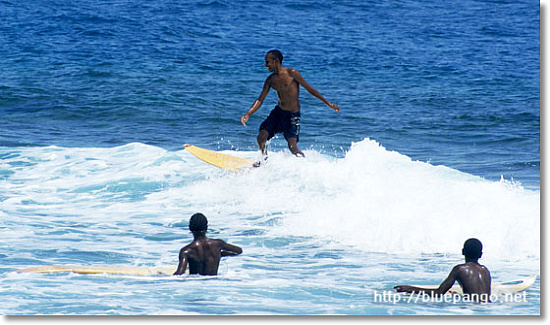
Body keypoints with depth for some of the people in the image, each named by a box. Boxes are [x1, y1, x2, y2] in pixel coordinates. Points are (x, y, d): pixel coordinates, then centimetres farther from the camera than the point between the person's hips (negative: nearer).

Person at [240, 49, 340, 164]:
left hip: (292, 115, -5)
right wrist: (247, 114, -7)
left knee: (292, 147, -16)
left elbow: (309, 88, -9)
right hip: (278, 112, 5)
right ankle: (264, 161, 23)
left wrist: (328, 103, -11)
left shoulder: (292, 73, -12)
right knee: (261, 138, -4)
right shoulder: (270, 80, 4)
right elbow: (260, 100, 6)